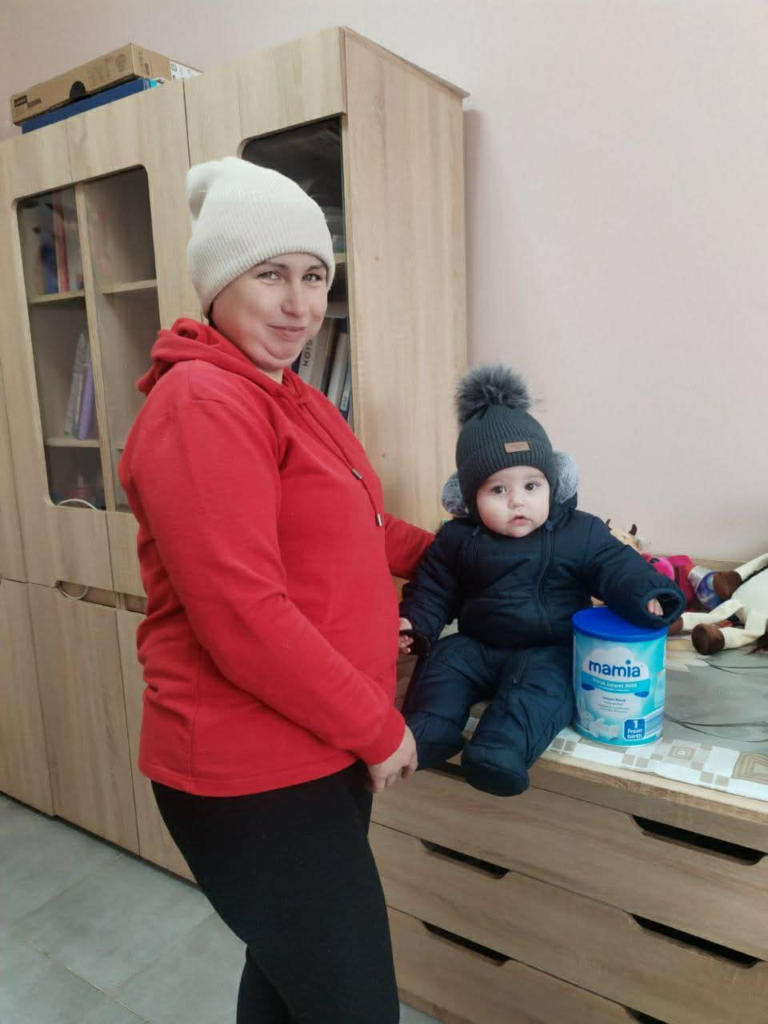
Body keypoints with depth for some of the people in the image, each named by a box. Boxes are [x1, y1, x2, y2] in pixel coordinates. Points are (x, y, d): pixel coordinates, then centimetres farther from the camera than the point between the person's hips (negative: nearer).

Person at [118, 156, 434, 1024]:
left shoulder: (295, 400, 12)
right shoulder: (200, 405, -18)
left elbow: (358, 528, 20)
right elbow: (244, 619, -24)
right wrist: (378, 728, -15)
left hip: (323, 750, 9)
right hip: (253, 784, -9)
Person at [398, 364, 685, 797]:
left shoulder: (581, 533, -7)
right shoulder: (458, 539, -1)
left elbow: (617, 567, -11)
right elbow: (434, 587, 6)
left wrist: (650, 595, -30)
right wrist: (415, 621, -9)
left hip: (549, 651, -4)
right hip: (478, 644, 4)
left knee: (540, 684, -29)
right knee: (446, 661, -16)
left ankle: (502, 750, -44)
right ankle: (429, 730, -23)